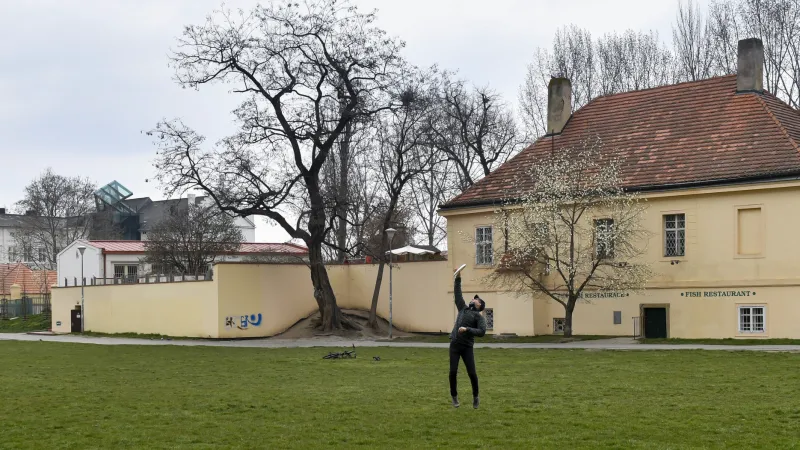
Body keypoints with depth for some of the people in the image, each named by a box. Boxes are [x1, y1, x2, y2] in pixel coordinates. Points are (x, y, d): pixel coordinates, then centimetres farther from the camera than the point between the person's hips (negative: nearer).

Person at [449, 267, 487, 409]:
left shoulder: (479, 317, -1)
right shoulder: (463, 308, 13)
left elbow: (482, 332, -14)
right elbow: (457, 294, 13)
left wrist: (467, 329, -21)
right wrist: (458, 278, 7)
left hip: (467, 347, -4)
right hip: (454, 345, 4)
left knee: (472, 373, -4)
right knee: (453, 372, 1)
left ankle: (476, 397, 16)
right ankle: (454, 397, 15)